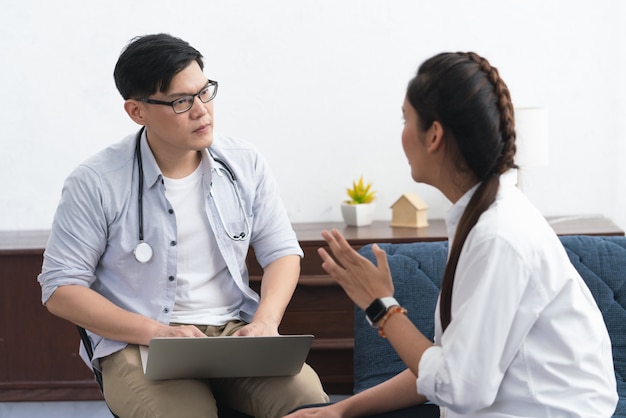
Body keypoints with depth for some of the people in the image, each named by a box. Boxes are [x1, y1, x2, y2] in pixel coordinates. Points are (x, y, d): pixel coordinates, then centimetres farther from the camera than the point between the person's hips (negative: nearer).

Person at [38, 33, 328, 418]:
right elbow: (60, 289, -4)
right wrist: (156, 332, -16)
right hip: (138, 344, -3)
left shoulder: (245, 165, 7)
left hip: (236, 333, 4)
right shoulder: (95, 184, -5)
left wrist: (266, 322, -8)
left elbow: (282, 250, 13)